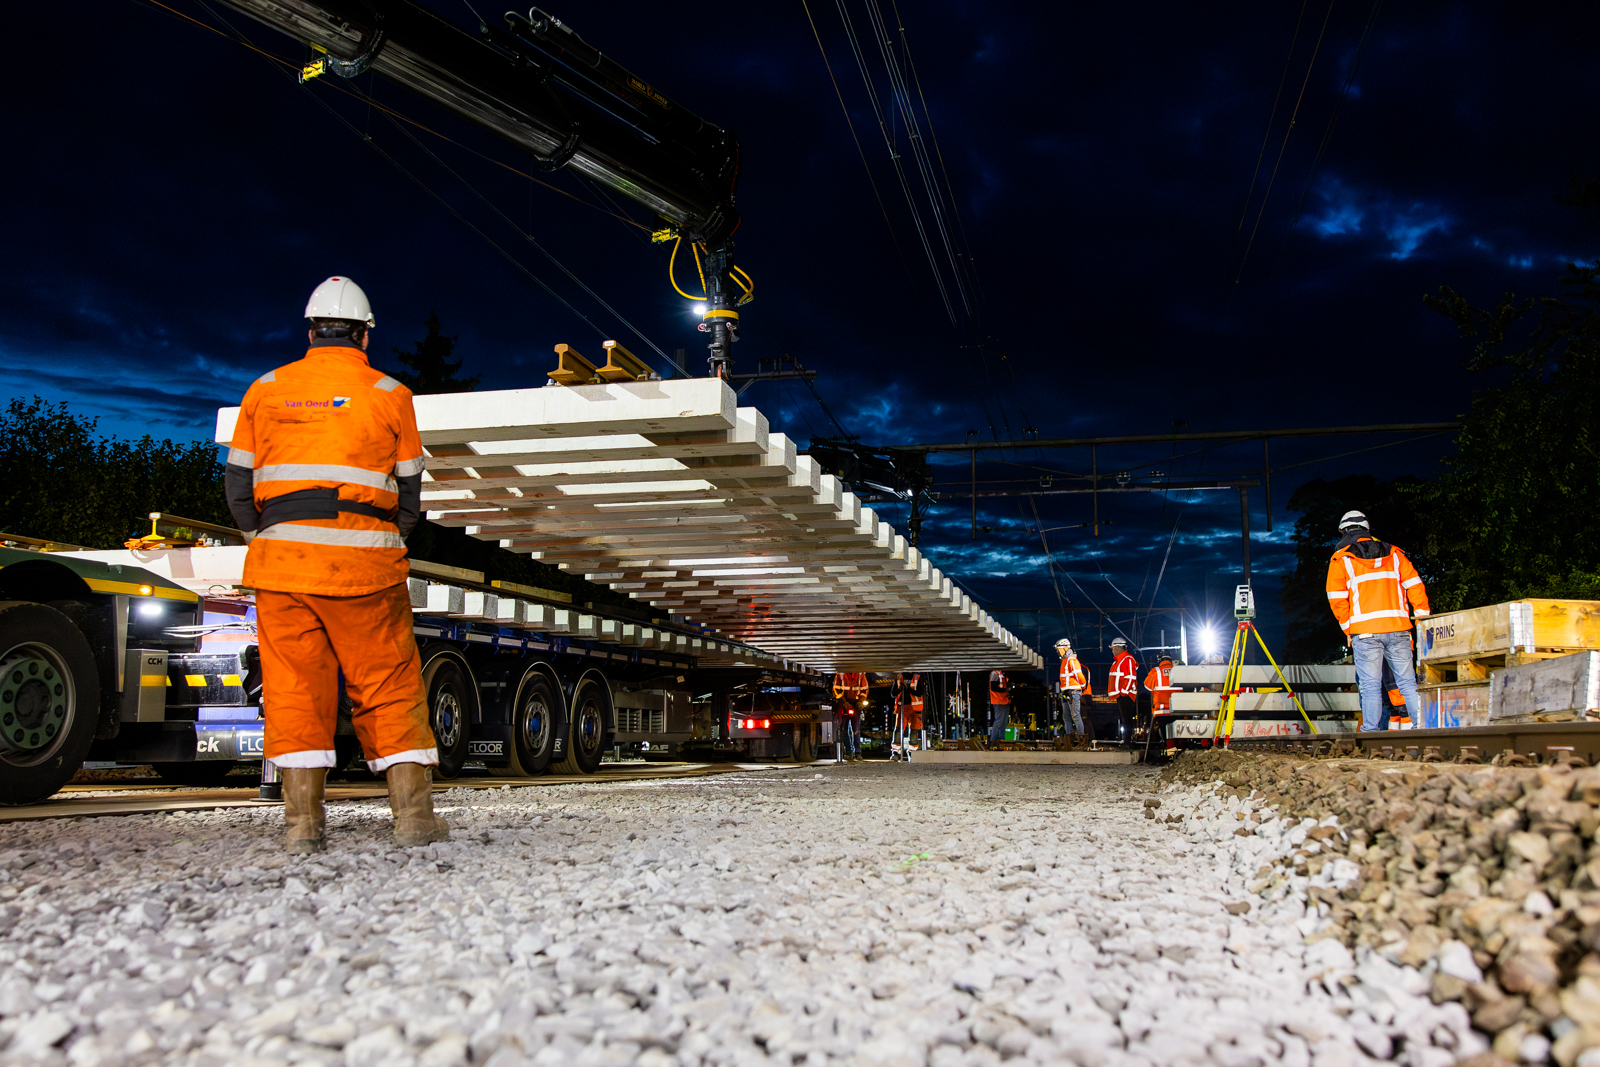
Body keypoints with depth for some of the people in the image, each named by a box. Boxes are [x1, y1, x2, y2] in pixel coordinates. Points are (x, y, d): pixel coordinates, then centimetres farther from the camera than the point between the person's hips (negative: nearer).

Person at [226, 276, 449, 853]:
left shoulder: (266, 389, 11)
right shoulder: (389, 393, 6)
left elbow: (239, 486, 10)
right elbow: (409, 493, 7)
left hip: (281, 562, 2)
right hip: (364, 561, -2)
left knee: (294, 686, 4)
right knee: (389, 686, 3)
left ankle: (303, 820, 3)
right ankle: (413, 813, 1)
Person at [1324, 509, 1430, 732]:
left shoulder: (1340, 559, 6)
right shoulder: (1393, 553, 15)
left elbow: (1337, 600, 1)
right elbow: (1415, 587, 10)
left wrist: (1348, 630, 9)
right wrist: (1423, 622, 14)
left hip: (1365, 632, -3)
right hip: (1398, 629, 3)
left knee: (1370, 686, -1)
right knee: (1407, 682, 5)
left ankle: (1372, 732, -3)